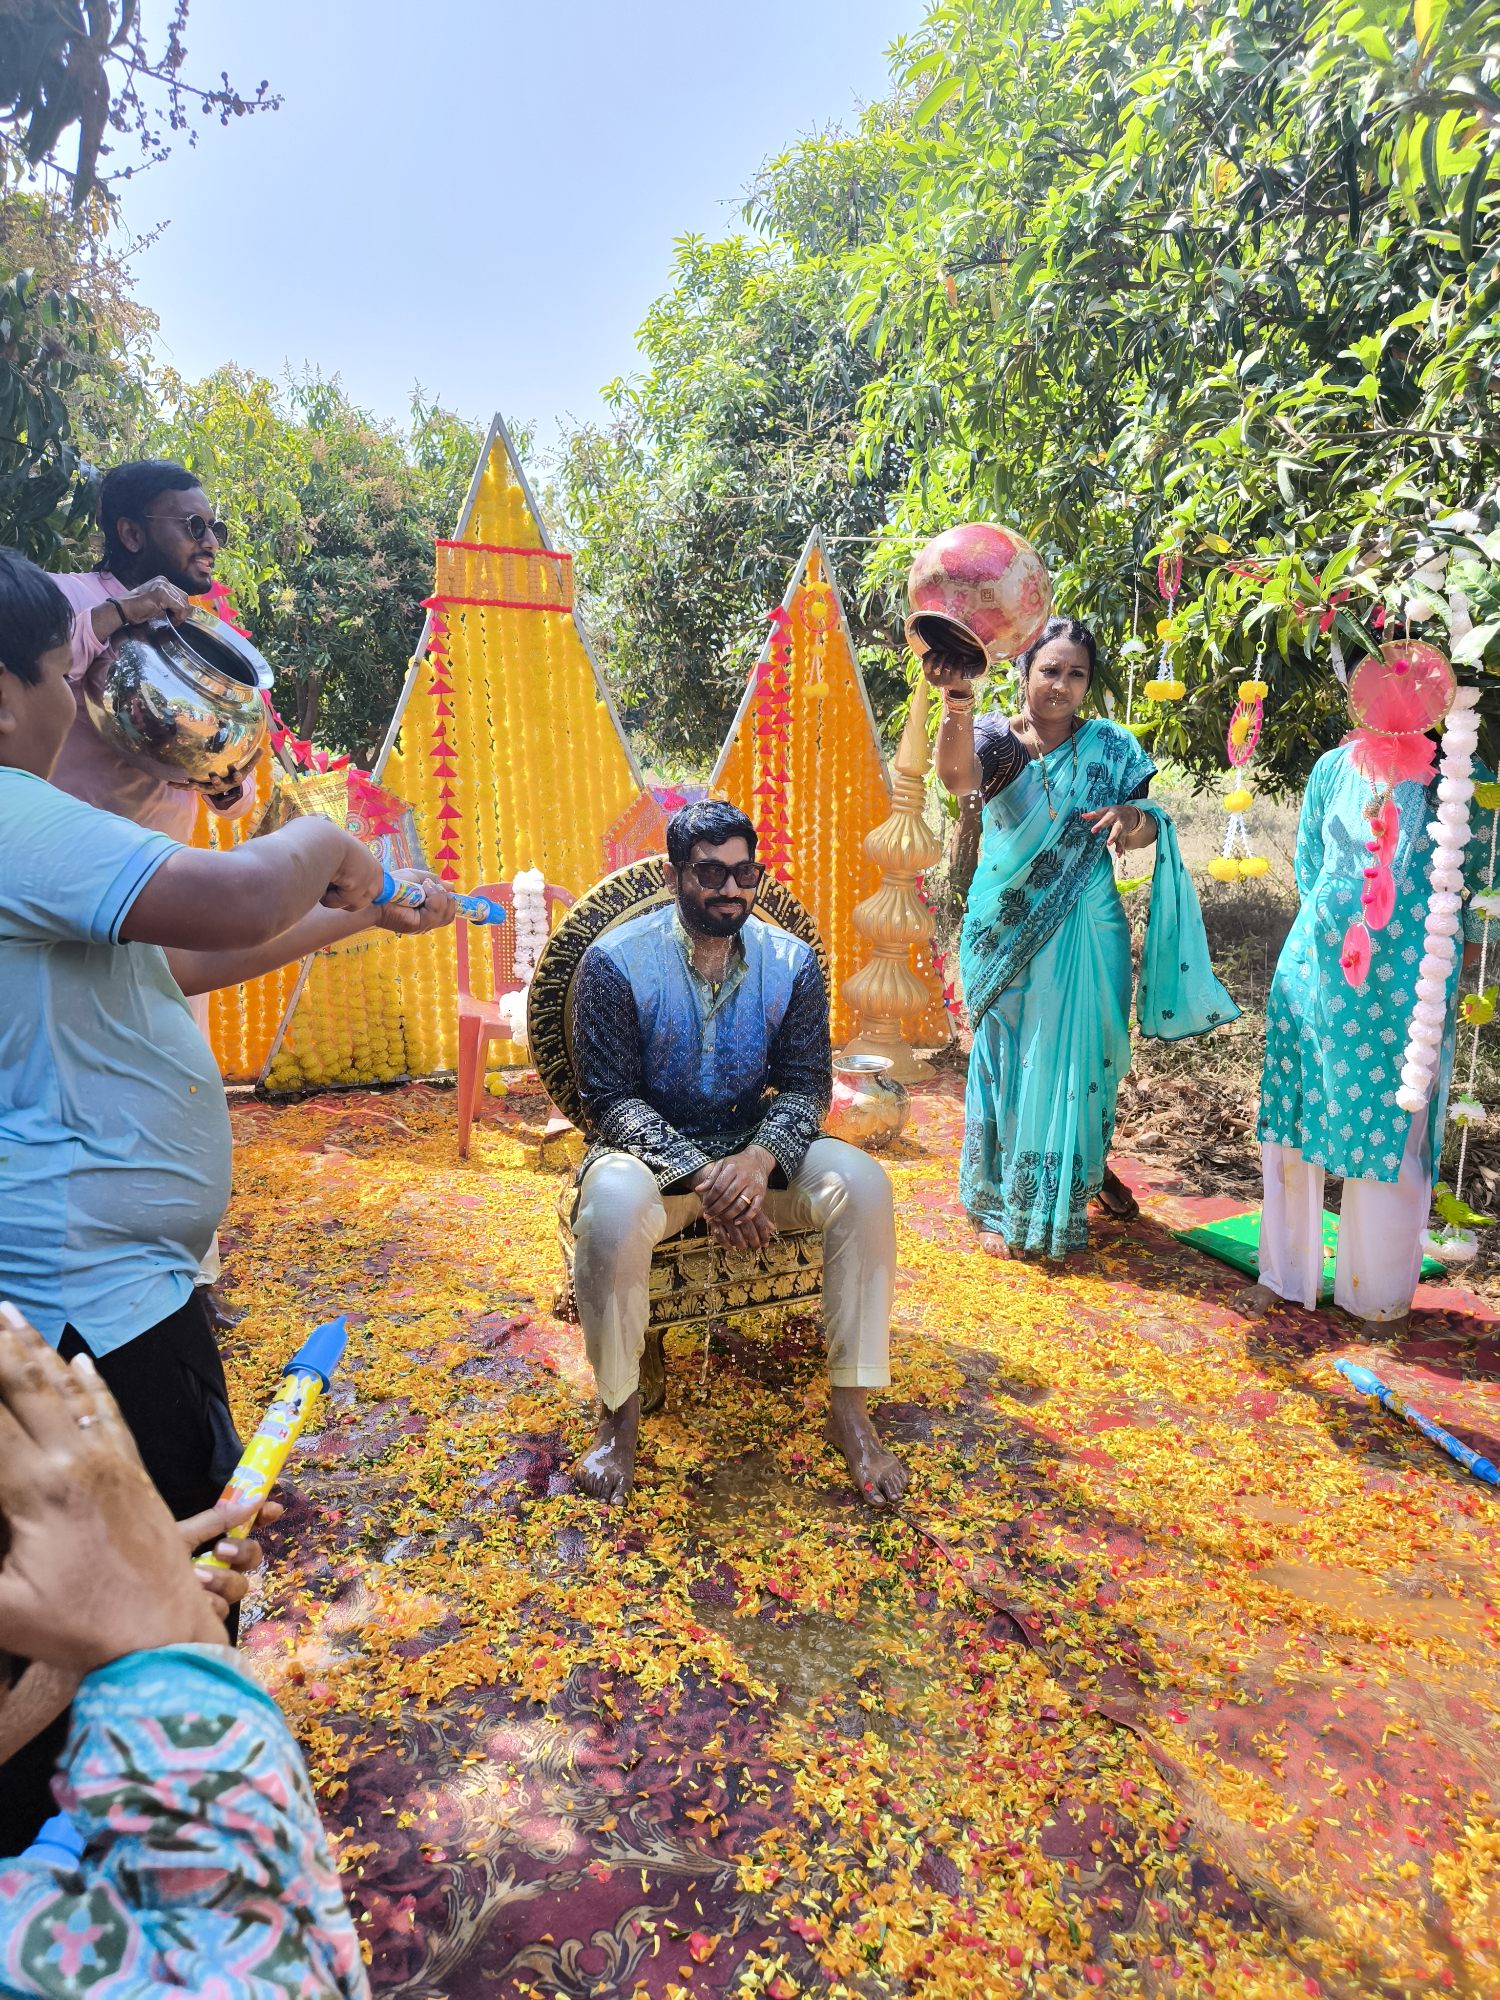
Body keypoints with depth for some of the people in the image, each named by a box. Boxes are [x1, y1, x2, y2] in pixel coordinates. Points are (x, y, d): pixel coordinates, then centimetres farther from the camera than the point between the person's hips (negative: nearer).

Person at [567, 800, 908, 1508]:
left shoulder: (792, 962, -3)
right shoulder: (615, 962, -12)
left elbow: (807, 1085, -4)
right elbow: (611, 1098, -14)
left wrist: (758, 1158, -25)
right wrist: (700, 1177, -28)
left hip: (759, 1144, 3)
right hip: (652, 1150, -2)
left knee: (863, 1184, -25)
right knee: (613, 1207, -37)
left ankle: (851, 1407, -10)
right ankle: (618, 1410, -10)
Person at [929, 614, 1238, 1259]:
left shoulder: (1109, 746, 3)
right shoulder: (996, 739, -6)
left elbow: (1148, 830, 3)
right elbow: (958, 775, -30)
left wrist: (1135, 817, -22)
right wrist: (957, 701, -50)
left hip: (1087, 929, 2)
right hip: (1009, 931, -2)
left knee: (1086, 1054, 14)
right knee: (1010, 1057, 6)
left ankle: (1091, 1167, 41)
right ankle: (1001, 1203, 21)